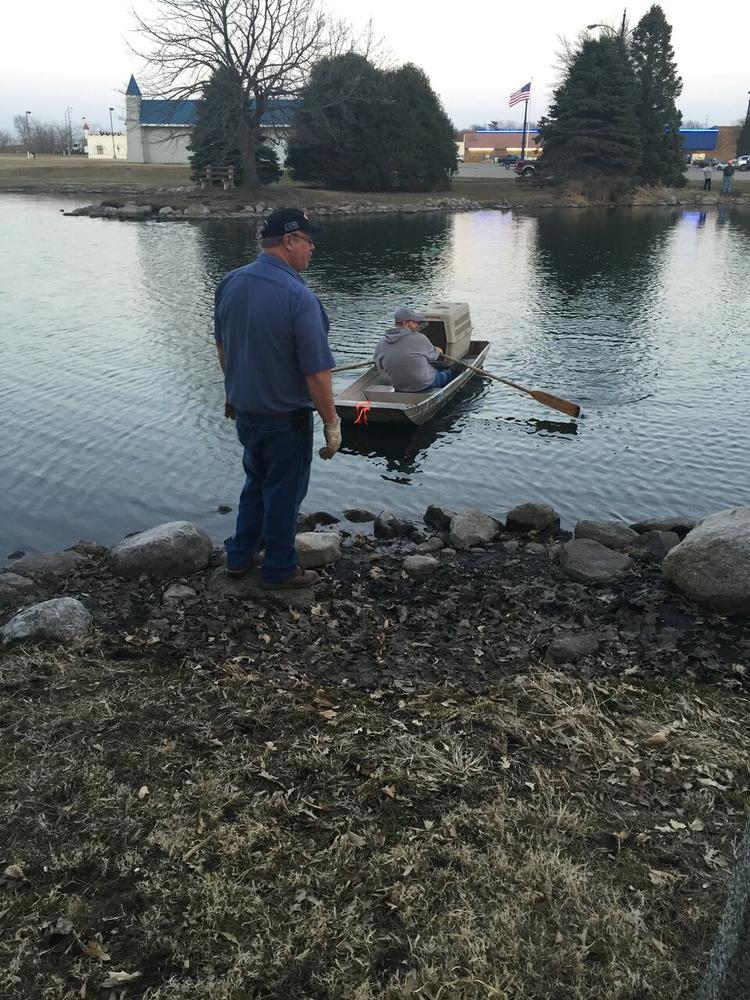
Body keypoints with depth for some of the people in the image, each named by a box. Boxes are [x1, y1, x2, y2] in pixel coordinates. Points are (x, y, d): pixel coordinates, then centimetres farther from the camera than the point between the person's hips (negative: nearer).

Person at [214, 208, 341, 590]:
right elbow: (316, 373, -22)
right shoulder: (299, 297, -24)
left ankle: (239, 557, 34)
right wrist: (332, 425, -13)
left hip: (243, 410, 7)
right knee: (283, 491, 10)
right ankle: (279, 569, 25)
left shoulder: (230, 283, -1)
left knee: (256, 481, 25)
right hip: (286, 418, -7)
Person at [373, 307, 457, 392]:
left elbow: (380, 366, 4)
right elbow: (432, 356, -3)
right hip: (426, 385, -5)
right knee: (451, 373, 23)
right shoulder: (419, 339, -21)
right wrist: (438, 351, 23)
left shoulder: (381, 345, -9)